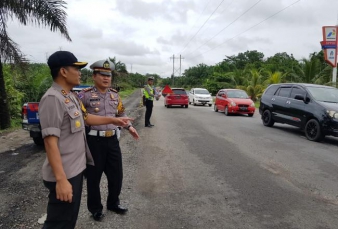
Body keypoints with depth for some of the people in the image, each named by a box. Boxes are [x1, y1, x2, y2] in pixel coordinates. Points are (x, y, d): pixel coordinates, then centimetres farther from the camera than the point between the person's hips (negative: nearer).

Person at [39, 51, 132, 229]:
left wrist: (112, 120, 21)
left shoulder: (71, 97, 10)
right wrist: (61, 179, -27)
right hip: (64, 174, -10)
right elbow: (50, 142, -25)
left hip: (76, 169, 10)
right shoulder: (52, 99, -21)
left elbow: (85, 118, 24)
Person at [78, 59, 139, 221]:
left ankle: (113, 203, 37)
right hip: (94, 141, -5)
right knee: (94, 177, 9)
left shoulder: (114, 94, 9)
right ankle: (95, 209, 30)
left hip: (112, 140, 5)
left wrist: (129, 126, 12)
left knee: (116, 174, 15)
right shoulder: (86, 95, -9)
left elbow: (121, 113, 22)